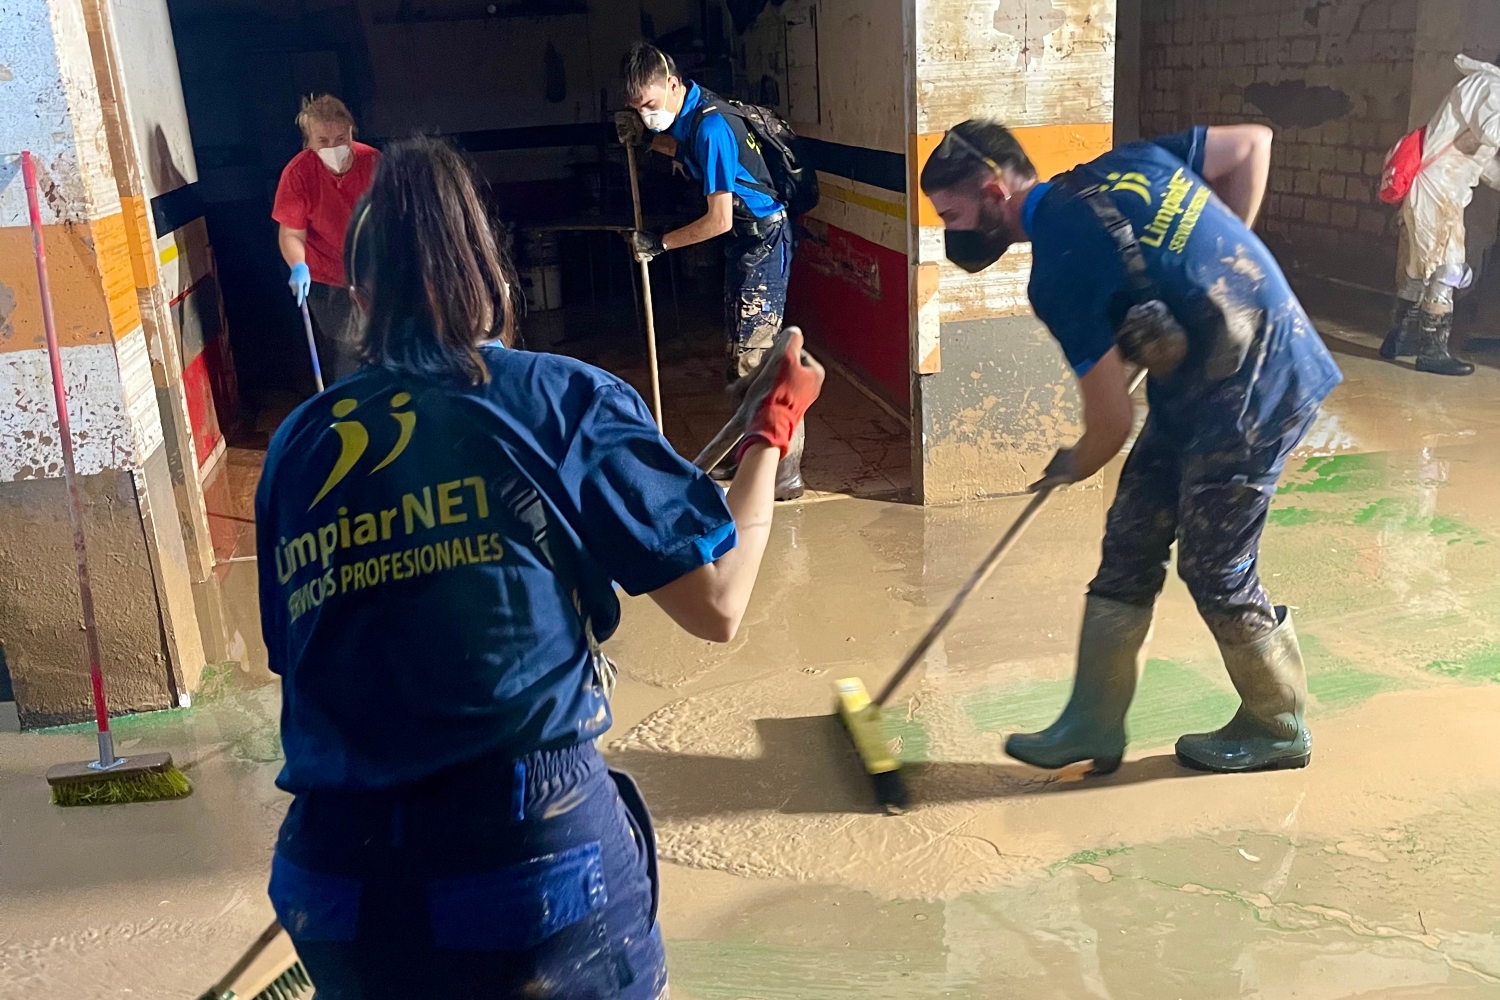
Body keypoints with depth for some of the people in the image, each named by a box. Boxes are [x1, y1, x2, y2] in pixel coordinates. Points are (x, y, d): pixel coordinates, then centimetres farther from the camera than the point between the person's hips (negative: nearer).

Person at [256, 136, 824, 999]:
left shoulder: (297, 445, 6)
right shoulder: (562, 399, -4)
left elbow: (297, 654, 12)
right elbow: (718, 604, -3)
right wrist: (775, 426, 11)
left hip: (339, 888, 3)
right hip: (538, 864, -3)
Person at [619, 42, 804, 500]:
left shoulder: (710, 126, -26)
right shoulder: (689, 113, 3)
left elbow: (718, 220, -25)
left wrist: (660, 243, -14)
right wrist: (646, 139, 8)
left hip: (763, 239, -10)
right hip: (745, 239, 10)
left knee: (756, 355, -9)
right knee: (740, 350, 15)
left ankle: (784, 474, -3)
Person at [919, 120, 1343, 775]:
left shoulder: (1059, 271, -22)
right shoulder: (1118, 166, 2)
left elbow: (1112, 424, -16)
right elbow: (1252, 142, 11)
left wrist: (1073, 468, 7)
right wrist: (1218, 260, 9)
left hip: (1250, 398, -9)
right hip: (1197, 385, 10)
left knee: (1215, 571, 4)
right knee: (1128, 547, 10)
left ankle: (1277, 730, 28)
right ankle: (1093, 724, 20)